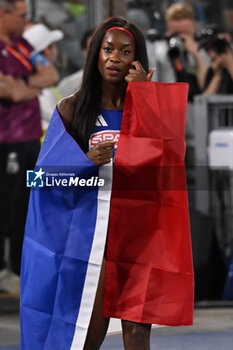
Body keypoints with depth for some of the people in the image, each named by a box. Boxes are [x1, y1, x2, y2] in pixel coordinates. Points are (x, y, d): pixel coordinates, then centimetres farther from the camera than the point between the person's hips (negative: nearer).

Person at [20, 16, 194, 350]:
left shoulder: (151, 106, 7)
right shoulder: (71, 108, 4)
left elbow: (161, 153, -12)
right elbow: (47, 172, -1)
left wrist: (141, 95, -12)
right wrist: (86, 160, -20)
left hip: (140, 231, 0)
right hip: (91, 231, 0)